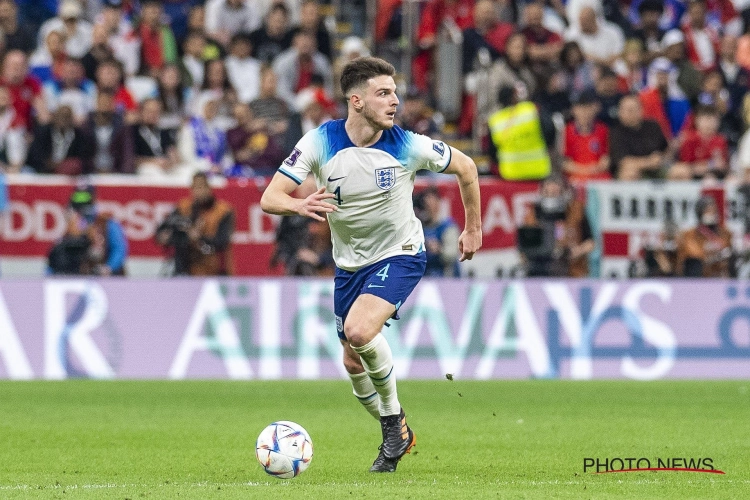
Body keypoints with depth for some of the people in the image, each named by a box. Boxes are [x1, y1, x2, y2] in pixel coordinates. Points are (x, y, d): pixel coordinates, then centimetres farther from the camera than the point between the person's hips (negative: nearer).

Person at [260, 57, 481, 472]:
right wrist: (300, 205, -41)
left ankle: (394, 416, -5)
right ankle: (396, 436, 34)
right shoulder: (320, 142, -16)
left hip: (400, 255, -4)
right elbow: (270, 198, -19)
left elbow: (465, 167, 0)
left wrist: (473, 228, 6)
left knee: (358, 330, -28)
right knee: (353, 363, 10)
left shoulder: (407, 145, -19)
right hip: (349, 263, 4)